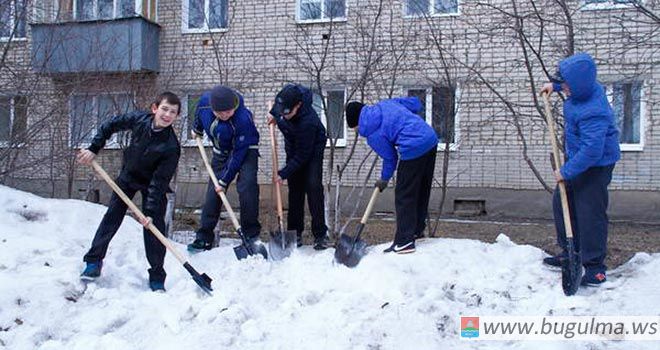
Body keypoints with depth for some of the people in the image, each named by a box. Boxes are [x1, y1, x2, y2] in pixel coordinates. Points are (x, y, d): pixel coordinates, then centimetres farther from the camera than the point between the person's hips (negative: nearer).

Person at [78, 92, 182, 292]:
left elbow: (159, 182, -28)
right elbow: (110, 125, -3)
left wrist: (150, 211, -30)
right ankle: (94, 261, 17)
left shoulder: (171, 147, -31)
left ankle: (157, 277, 0)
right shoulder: (139, 120, -21)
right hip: (128, 175, 3)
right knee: (112, 216, 4)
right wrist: (94, 148, -8)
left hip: (152, 184, -3)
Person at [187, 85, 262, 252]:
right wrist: (197, 130, 23)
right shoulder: (204, 101, -23)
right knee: (213, 192, 3)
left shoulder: (243, 119, -37)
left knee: (246, 185, -25)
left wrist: (224, 181, -23)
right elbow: (199, 114, 6)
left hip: (245, 150, -5)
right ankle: (205, 238, 12)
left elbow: (239, 155, -29)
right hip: (221, 151, 5)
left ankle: (251, 233, -11)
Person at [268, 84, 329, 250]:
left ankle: (320, 234, -11)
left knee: (313, 186, -18)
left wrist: (284, 173, -27)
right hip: (293, 147, 6)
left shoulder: (308, 121, -40)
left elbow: (302, 156, -31)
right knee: (295, 189, 4)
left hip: (312, 149, -6)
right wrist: (273, 113, 5)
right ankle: (295, 232, 9)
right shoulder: (285, 98, -23)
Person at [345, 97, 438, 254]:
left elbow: (390, 158, 2)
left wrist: (384, 179, 18)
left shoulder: (373, 134, -5)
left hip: (414, 149, -9)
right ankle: (417, 229, 34)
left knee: (404, 196, 0)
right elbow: (415, 103, 18)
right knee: (422, 190, 20)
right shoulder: (384, 104, 15)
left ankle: (404, 241, 2)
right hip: (431, 138, 9)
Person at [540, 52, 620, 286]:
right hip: (577, 158, 11)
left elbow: (592, 151, -34)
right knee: (562, 204, 16)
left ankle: (595, 267, 4)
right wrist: (554, 86, 23)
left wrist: (566, 171, -28)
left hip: (595, 166, -11)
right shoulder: (586, 88, -3)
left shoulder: (593, 113, -33)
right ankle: (569, 253, 29)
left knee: (590, 214, -7)